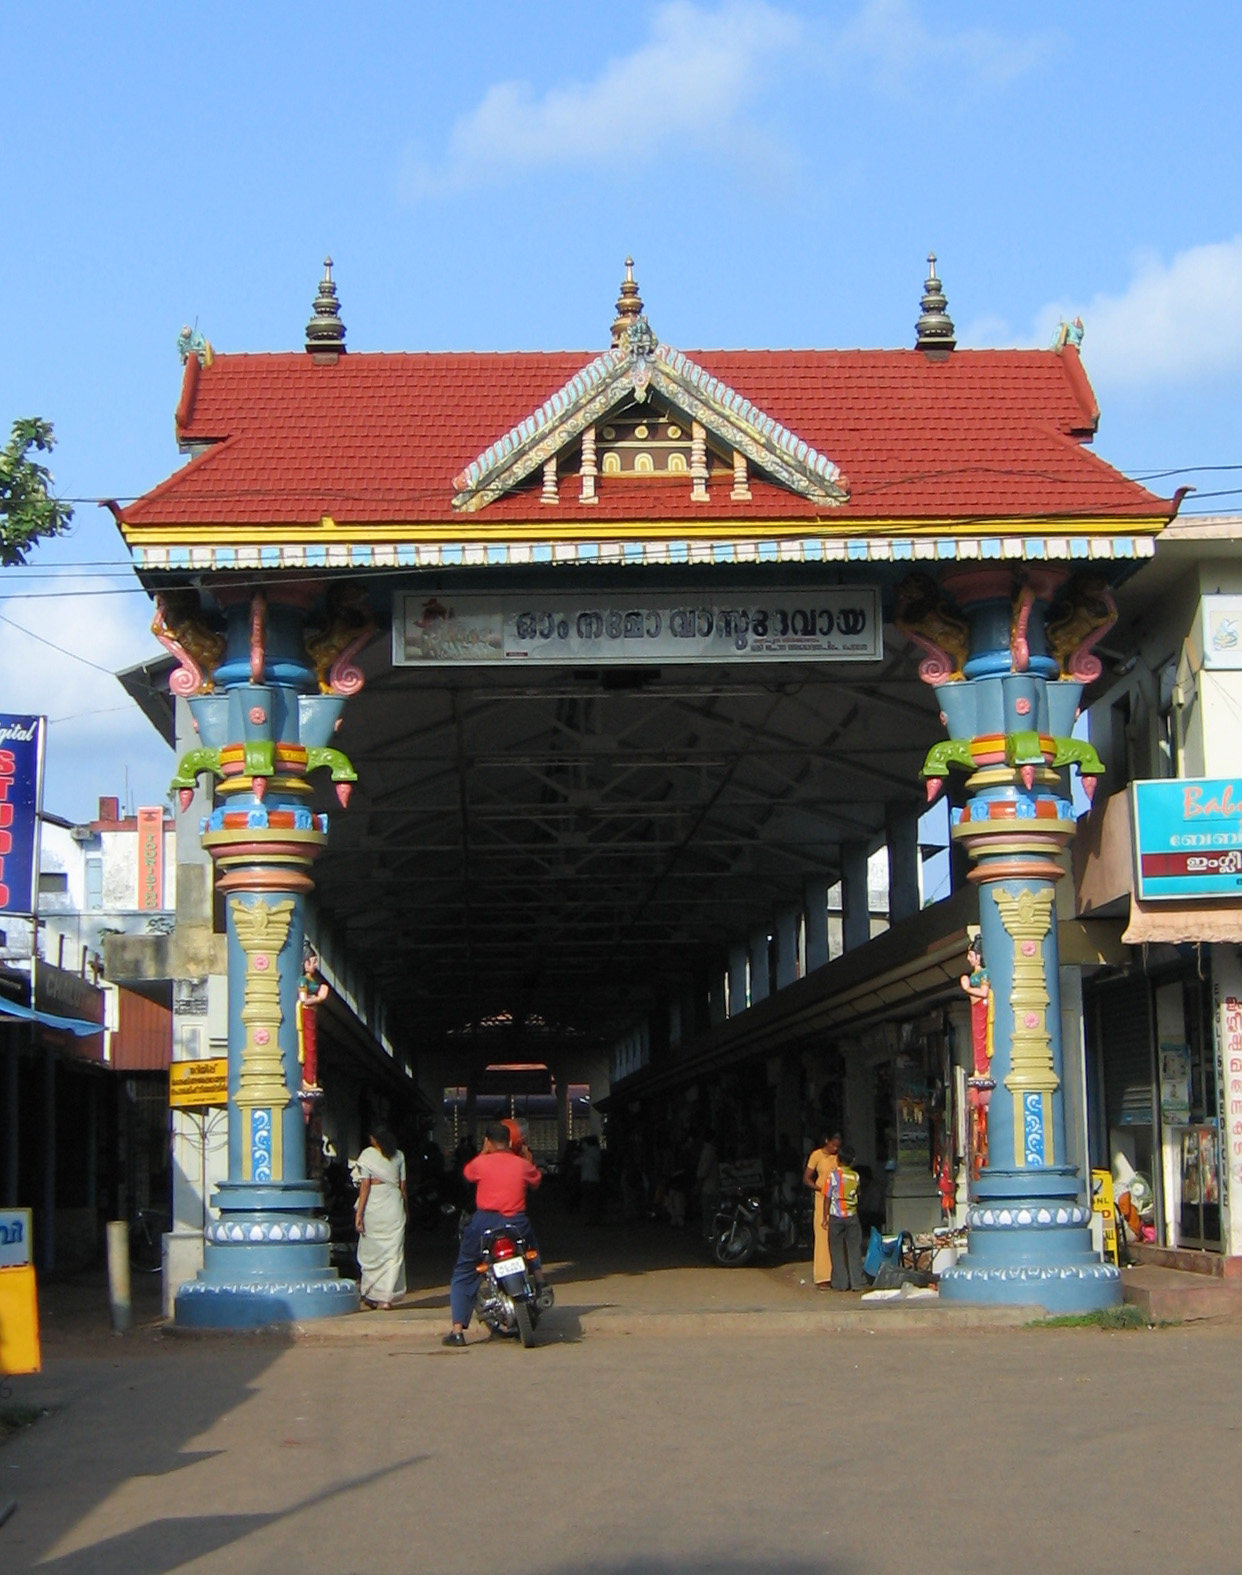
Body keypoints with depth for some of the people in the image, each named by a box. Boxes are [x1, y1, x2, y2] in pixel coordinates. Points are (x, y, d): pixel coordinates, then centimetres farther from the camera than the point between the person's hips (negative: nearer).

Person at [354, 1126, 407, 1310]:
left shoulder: (367, 1155, -1)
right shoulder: (399, 1156, 8)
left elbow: (365, 1185, -6)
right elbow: (402, 1186, 7)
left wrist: (359, 1213, -7)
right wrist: (405, 1208, 15)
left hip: (373, 1206, -2)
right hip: (394, 1204, 2)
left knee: (371, 1251, 8)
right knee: (393, 1251, 3)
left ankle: (369, 1295, 12)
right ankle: (386, 1297, -2)